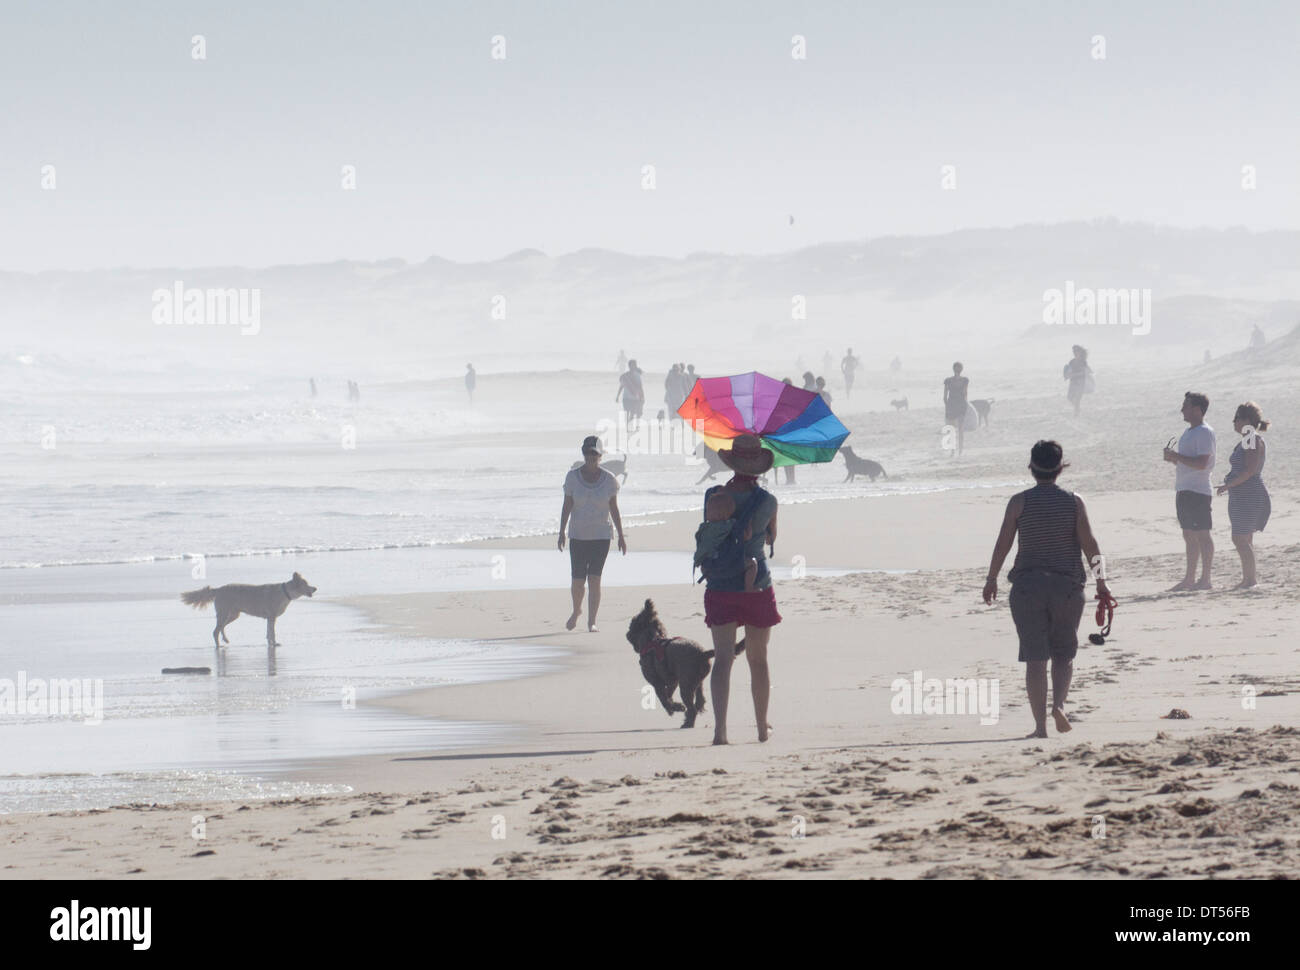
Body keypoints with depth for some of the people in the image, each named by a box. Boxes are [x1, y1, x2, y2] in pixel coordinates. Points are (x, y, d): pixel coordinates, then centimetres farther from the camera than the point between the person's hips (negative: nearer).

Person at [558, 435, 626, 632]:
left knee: (594, 579, -7)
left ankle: (591, 621, -2)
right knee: (577, 581, 0)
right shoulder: (572, 477, -1)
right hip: (578, 536, 0)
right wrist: (562, 533, -4)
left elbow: (614, 510, 5)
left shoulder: (609, 480, -1)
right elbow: (566, 506, 1)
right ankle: (576, 611, 29)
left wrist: (621, 536, 4)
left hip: (601, 536, 0)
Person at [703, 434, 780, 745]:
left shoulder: (714, 496, -5)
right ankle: (762, 726, 26)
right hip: (757, 585, 0)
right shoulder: (767, 501, -5)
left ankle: (720, 728, -21)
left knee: (723, 658, -5)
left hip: (720, 587, 0)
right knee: (758, 660, 14)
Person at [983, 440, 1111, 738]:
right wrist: (1101, 582, 1)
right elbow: (1089, 544, -4)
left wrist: (991, 579, 9)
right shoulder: (1074, 502, -1)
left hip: (1028, 586, -1)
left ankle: (1040, 724, -4)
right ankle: (1059, 703, -8)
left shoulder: (1019, 502, -2)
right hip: (1068, 585, 1)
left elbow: (1003, 543, -2)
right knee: (1064, 654, 15)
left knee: (1035, 658, 1)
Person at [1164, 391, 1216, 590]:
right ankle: (1189, 579, 15)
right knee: (1189, 536, 12)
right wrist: (1172, 457, 7)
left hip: (1197, 491, -10)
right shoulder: (1189, 432, 18)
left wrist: (1176, 456, -17)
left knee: (1202, 535, -6)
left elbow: (1201, 463, -22)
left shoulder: (1205, 433, -12)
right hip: (1184, 490, 10)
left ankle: (1205, 579, -5)